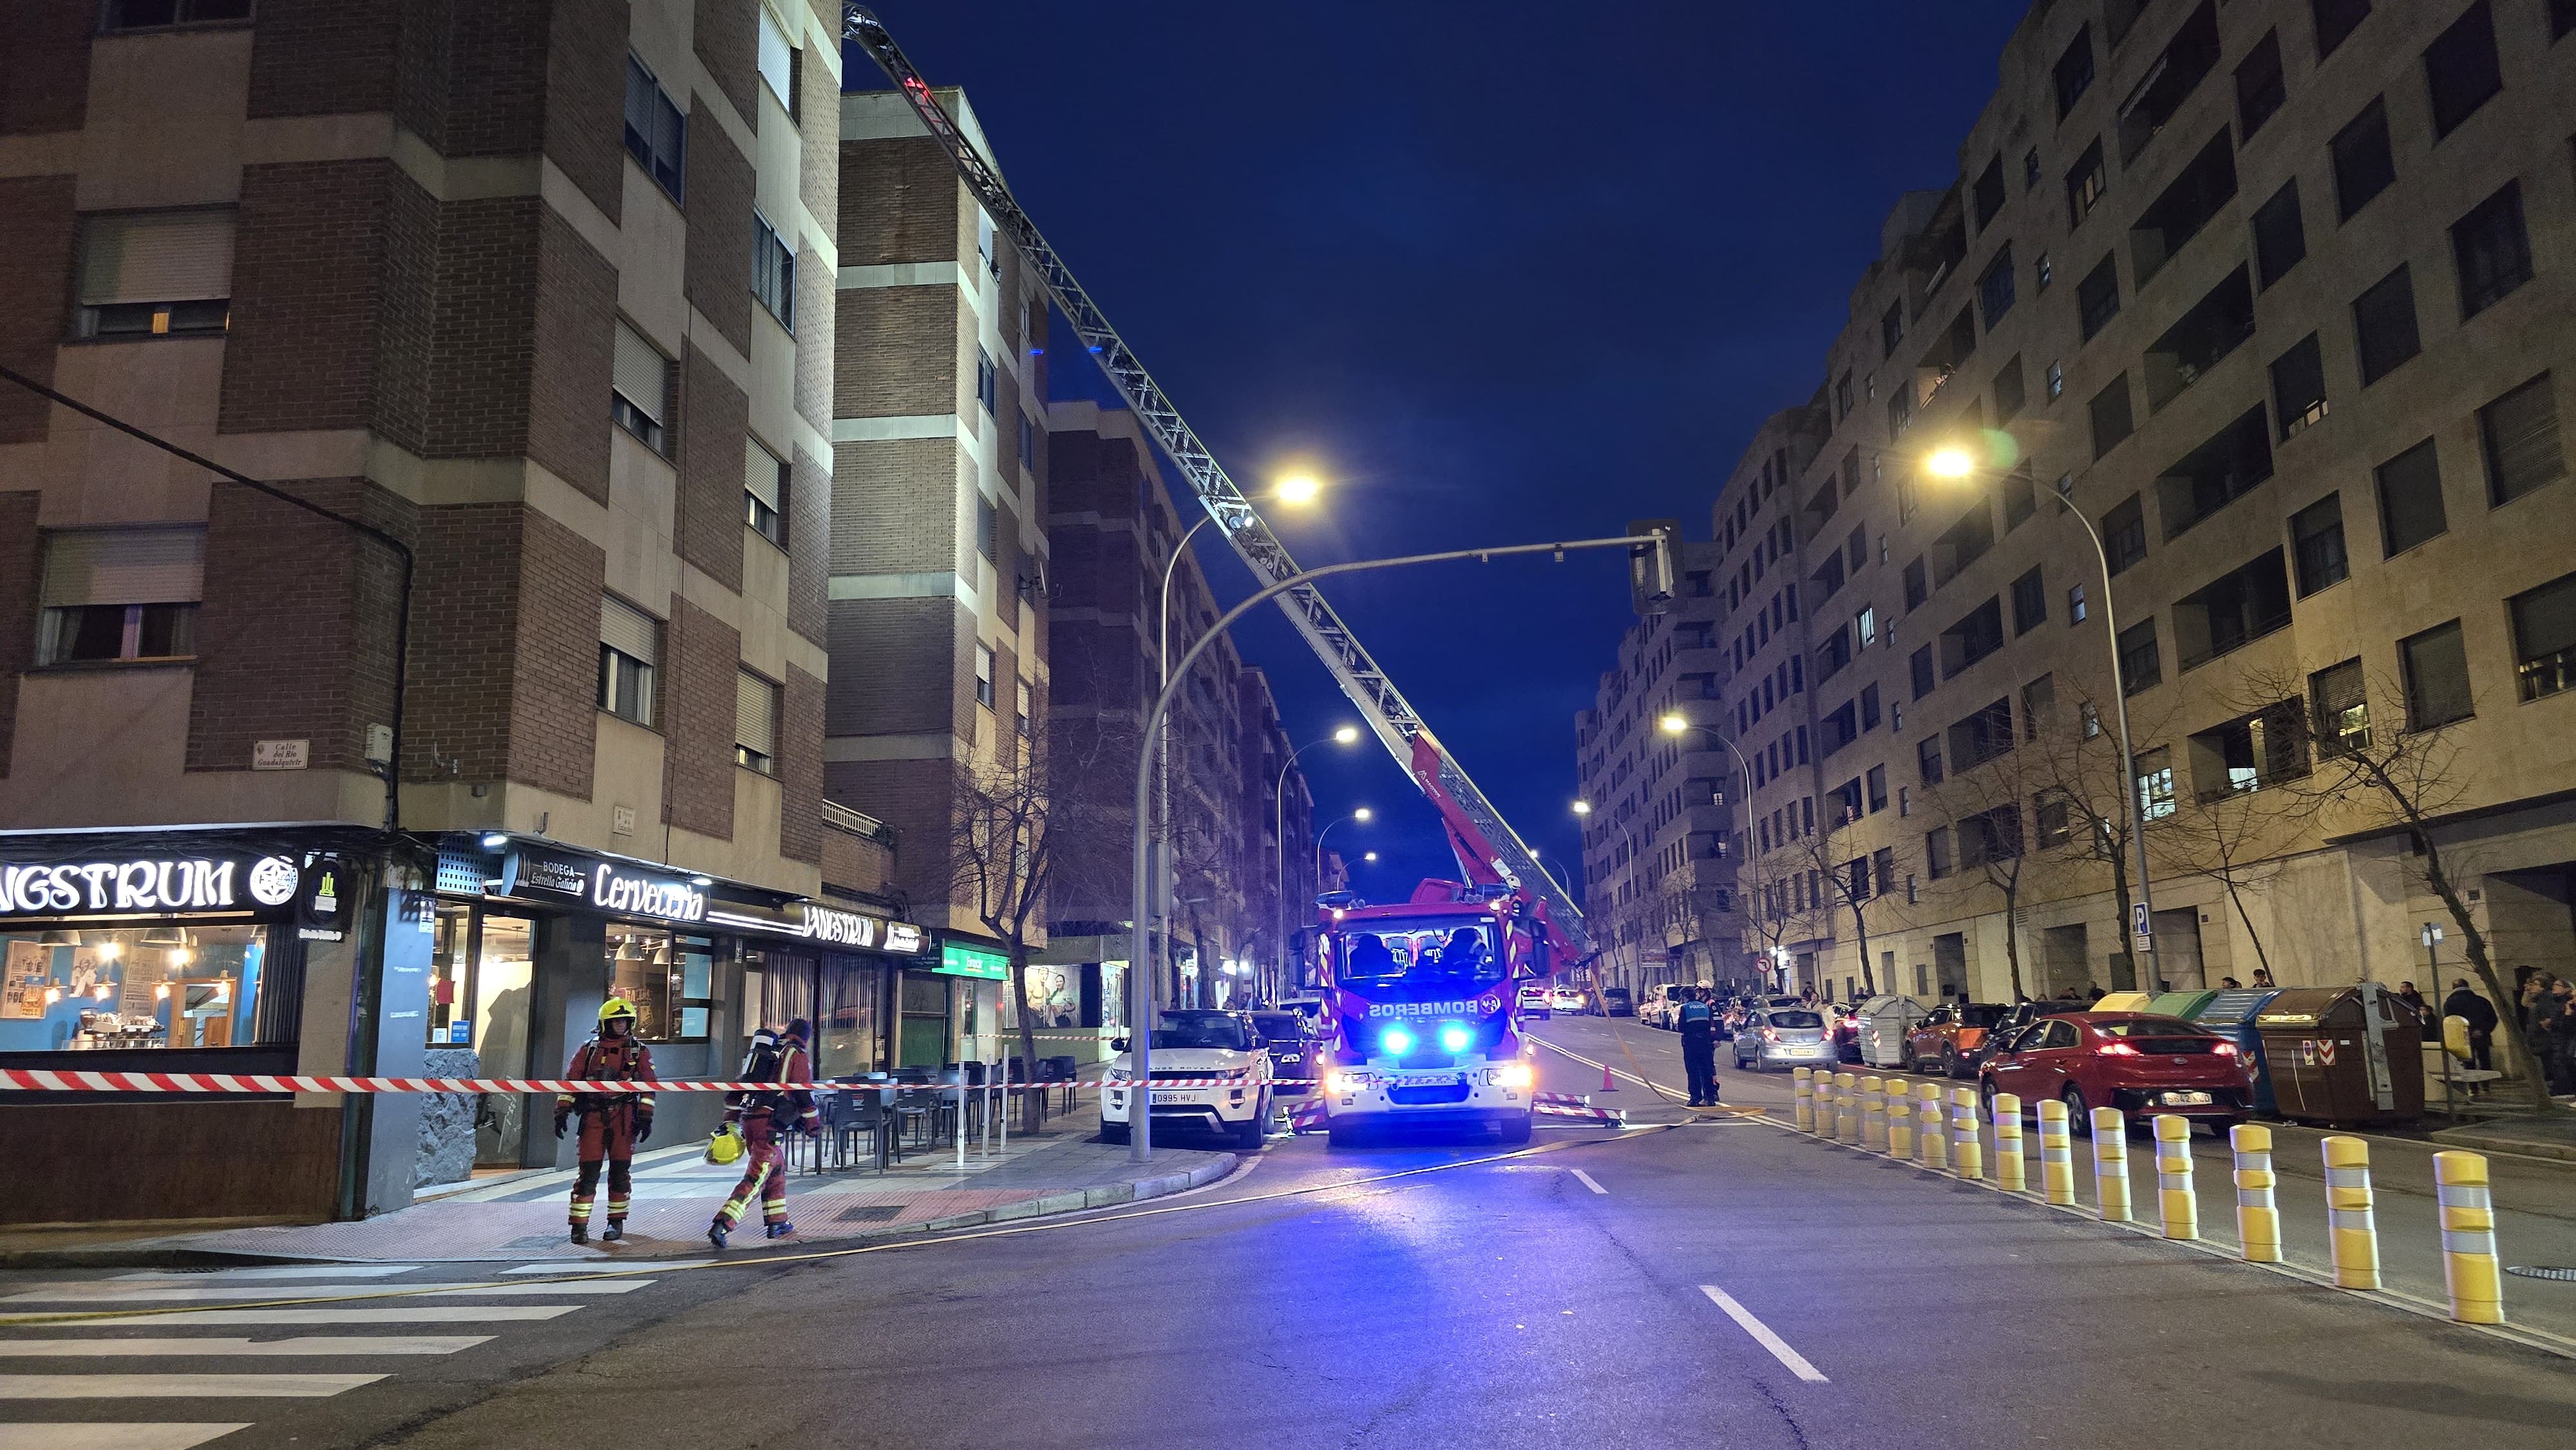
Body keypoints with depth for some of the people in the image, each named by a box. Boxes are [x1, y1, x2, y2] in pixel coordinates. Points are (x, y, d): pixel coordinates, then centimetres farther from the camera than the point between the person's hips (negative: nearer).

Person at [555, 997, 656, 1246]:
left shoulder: (640, 1052, 7)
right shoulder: (588, 1050, 8)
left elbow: (648, 1086, 4)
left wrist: (646, 1117, -3)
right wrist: (562, 1112, -1)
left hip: (624, 1119, 0)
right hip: (593, 1117, 0)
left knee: (620, 1171, 4)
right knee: (588, 1171, -3)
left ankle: (616, 1222, 15)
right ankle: (579, 1225, 2)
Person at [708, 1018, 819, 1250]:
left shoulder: (761, 1051, 21)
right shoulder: (798, 1057, -1)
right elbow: (804, 1095, -5)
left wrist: (730, 1122, 24)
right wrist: (813, 1126, 7)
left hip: (748, 1118, 8)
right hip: (771, 1123, -8)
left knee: (776, 1170, 23)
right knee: (755, 1178, -8)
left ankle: (777, 1223, 29)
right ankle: (722, 1226, -20)